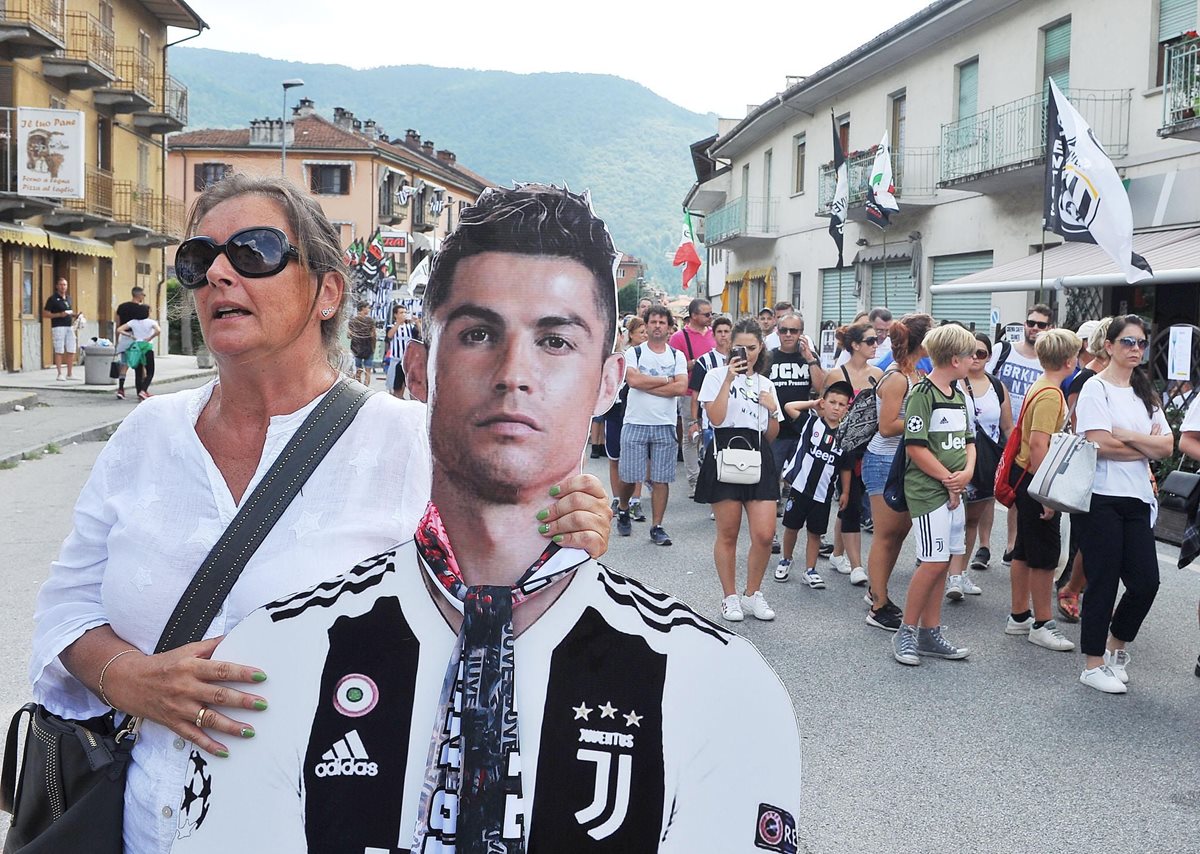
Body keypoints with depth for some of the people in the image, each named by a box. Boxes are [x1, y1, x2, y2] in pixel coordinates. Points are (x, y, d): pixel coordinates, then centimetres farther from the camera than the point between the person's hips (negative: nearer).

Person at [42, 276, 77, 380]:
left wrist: (73, 314, 7)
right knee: (59, 351, -4)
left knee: (71, 351, 4)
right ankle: (59, 374, 1)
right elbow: (45, 314, -6)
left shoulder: (68, 298, 16)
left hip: (69, 327, 6)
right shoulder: (52, 299, -4)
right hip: (58, 327, -6)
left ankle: (70, 374, 11)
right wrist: (59, 315, -17)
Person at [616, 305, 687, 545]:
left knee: (661, 479, 3)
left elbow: (681, 387, -9)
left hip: (665, 426, 2)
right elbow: (633, 380, -18)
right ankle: (622, 510, 32)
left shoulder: (677, 356, 7)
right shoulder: (633, 353, 1)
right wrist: (666, 379, -9)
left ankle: (656, 527, 11)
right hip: (635, 423, -1)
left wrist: (646, 385, -11)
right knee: (629, 476, 4)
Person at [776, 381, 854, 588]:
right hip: (799, 486, -1)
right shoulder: (812, 422, -2)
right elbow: (789, 407, -10)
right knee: (791, 526, 9)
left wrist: (845, 492, 5)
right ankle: (785, 561, 29)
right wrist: (813, 403, -1)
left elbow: (845, 468, 8)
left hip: (823, 493, 1)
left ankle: (810, 570, 18)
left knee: (815, 532, 8)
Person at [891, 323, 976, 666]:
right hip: (928, 489, -8)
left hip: (954, 489, 8)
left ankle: (930, 634, 16)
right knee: (933, 562, -9)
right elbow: (915, 446, -16)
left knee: (941, 563, 9)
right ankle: (906, 633, 3)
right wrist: (948, 478, -11)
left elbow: (968, 440, 18)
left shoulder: (958, 394, 15)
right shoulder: (923, 393, -11)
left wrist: (966, 472, -1)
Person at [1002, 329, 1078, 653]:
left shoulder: (1039, 387, 11)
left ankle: (1019, 617, 25)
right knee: (1045, 555, -1)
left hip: (1026, 477, 10)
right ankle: (1042, 624, 8)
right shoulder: (1051, 395, -20)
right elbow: (1038, 445, -26)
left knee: (1025, 551, 16)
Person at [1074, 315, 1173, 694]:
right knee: (1103, 583, -1)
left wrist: (1125, 436, -10)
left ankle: (1116, 646, 27)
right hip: (1102, 498, -6)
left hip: (1137, 499, 6)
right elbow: (1101, 444, -16)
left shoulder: (1145, 393, 15)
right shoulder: (1096, 388, -5)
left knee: (1146, 581, 3)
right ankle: (1094, 665, 12)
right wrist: (1147, 446, -2)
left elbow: (1167, 446, 4)